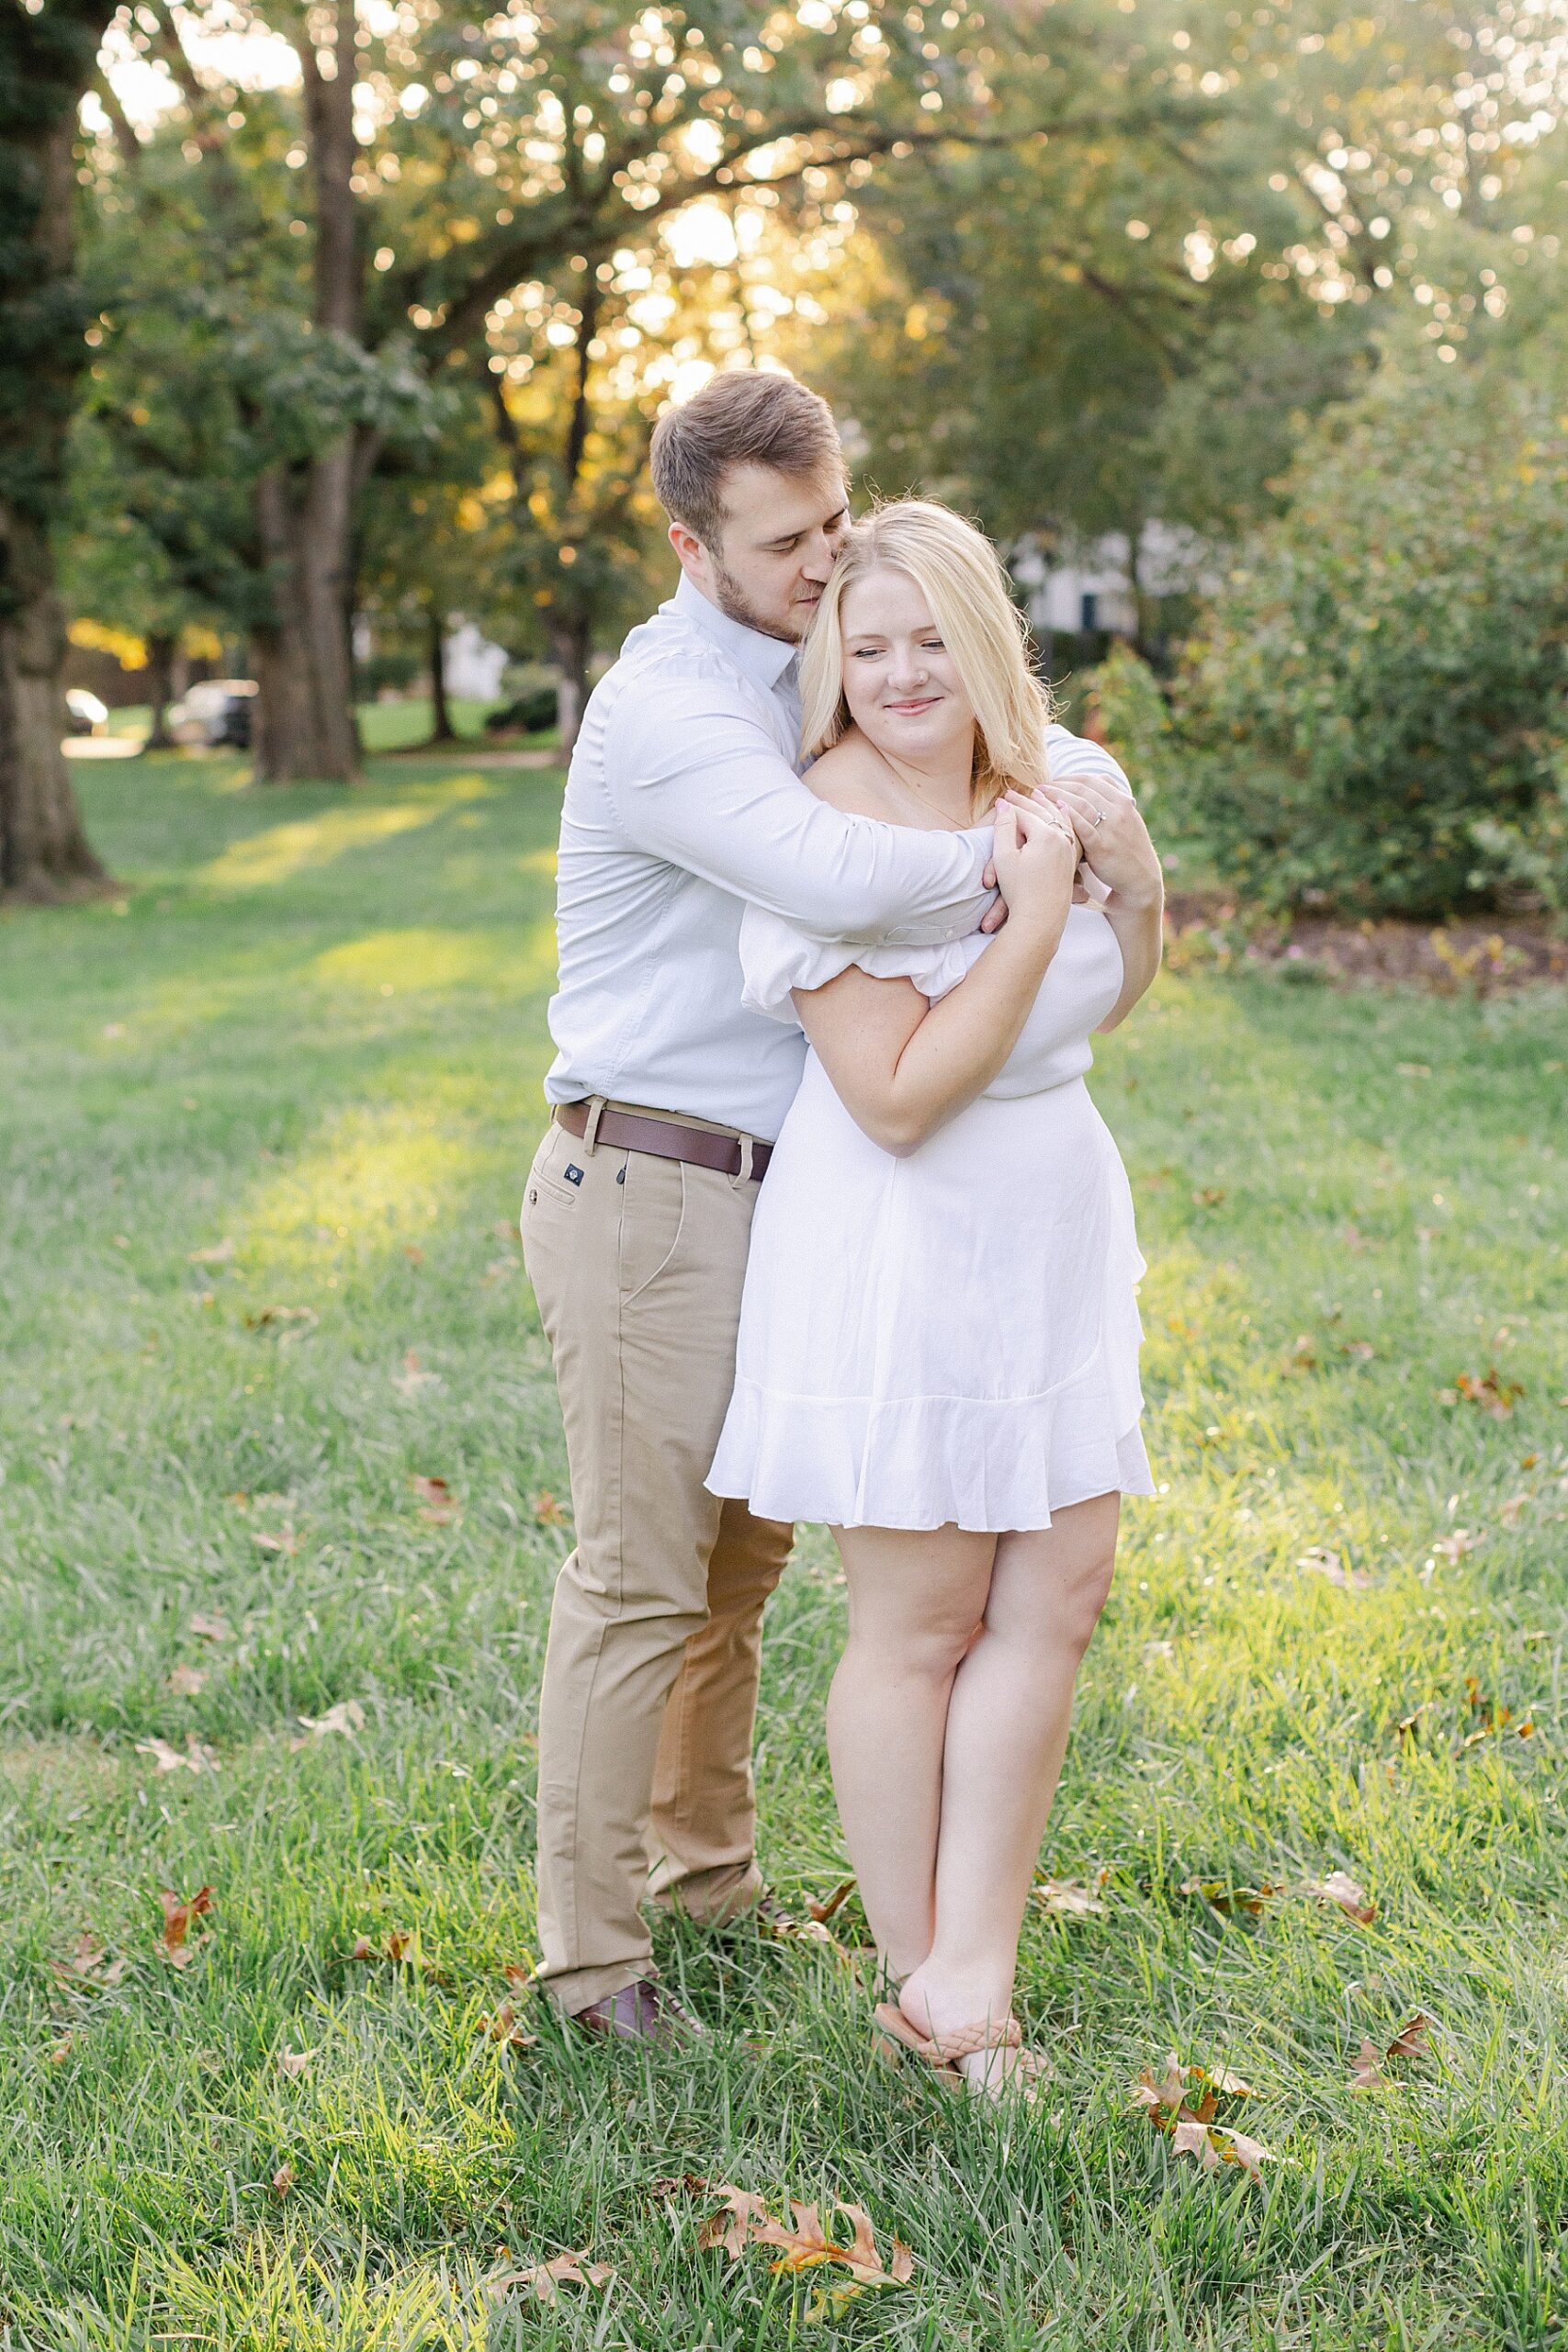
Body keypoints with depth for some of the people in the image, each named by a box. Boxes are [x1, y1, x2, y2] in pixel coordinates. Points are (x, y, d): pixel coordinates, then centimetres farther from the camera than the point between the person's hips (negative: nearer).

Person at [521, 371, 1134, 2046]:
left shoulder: (789, 680, 14)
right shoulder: (666, 709, -18)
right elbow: (831, 877, -34)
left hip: (755, 1195, 9)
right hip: (647, 1195, -9)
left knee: (739, 1554, 18)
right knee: (642, 1579, -3)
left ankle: (707, 1868, 34)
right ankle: (589, 1953, 8)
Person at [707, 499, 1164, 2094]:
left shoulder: (1031, 786, 4)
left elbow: (1105, 1006, 19)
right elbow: (899, 1097, -24)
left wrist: (1134, 878, -1)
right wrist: (1031, 916, -23)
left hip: (1047, 1253, 8)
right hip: (900, 1263, -8)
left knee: (1059, 1592, 6)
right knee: (918, 1629, 3)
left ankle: (967, 1975, 12)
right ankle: (913, 1980, 18)